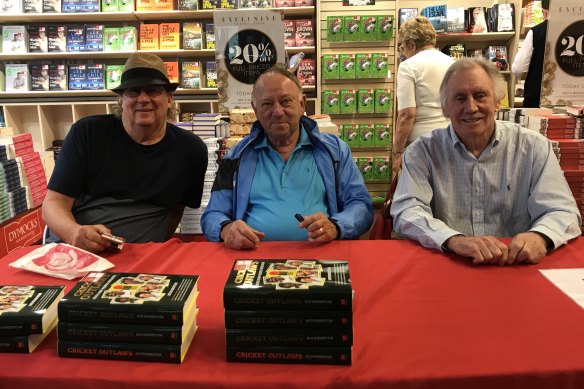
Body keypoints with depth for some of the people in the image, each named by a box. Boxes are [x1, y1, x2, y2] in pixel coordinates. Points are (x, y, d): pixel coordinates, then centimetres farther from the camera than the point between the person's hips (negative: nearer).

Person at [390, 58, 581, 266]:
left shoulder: (534, 147, 4)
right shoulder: (423, 151, -1)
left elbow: (561, 212, -1)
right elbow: (407, 211, -12)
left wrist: (540, 236, -25)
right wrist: (455, 240, -31)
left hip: (516, 268, 3)